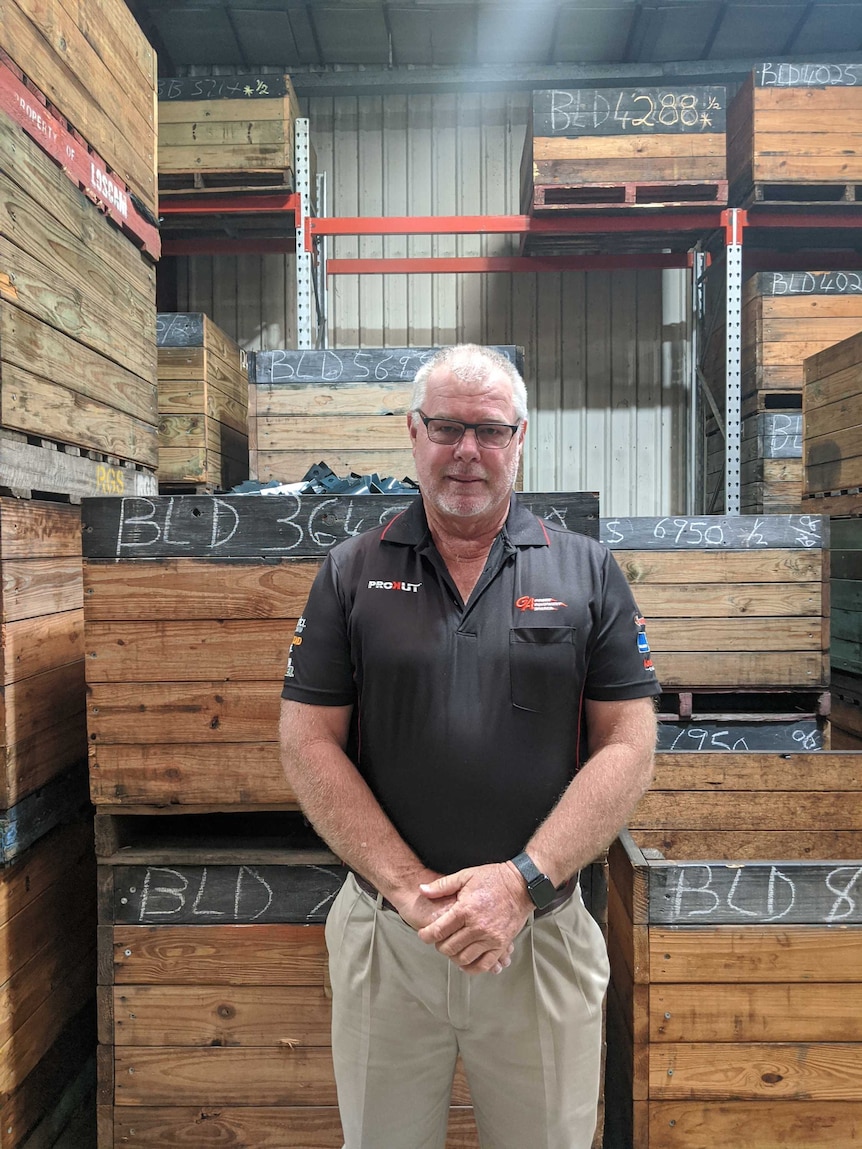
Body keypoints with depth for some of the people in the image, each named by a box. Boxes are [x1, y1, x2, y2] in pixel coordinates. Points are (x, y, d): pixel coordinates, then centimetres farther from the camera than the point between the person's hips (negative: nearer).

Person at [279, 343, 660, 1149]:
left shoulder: (588, 573, -1)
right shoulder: (351, 573, -1)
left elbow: (628, 747, -4)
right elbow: (308, 745, -4)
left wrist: (523, 881, -15)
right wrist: (411, 890, -13)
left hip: (543, 934, 0)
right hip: (383, 934, 1)